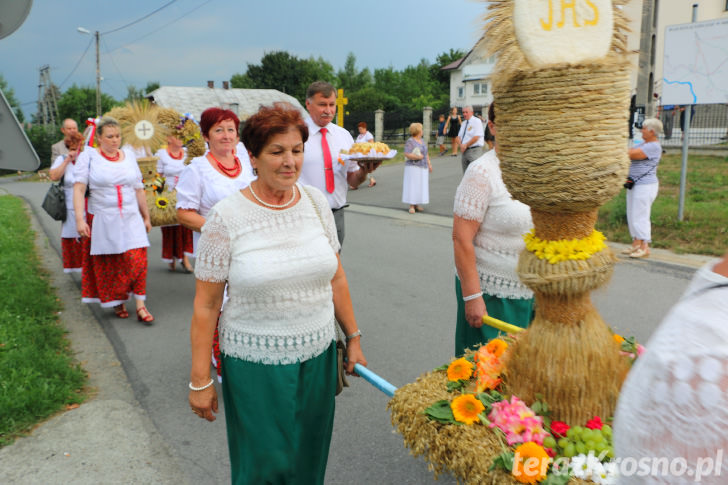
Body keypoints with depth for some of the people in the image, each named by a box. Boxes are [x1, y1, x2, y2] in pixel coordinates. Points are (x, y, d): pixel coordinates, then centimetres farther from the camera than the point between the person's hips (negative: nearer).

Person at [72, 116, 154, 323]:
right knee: (108, 265, 6)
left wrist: (146, 216, 18)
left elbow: (139, 190, 16)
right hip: (102, 220, -2)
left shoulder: (129, 156, 10)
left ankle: (140, 305, -3)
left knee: (137, 260, -8)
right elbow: (79, 189, -9)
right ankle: (117, 302, 24)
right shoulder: (88, 156, -1)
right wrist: (80, 219, -18)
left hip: (131, 219, 2)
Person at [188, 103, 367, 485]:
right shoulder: (226, 217, -12)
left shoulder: (315, 202, 0)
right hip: (255, 366, -3)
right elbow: (206, 305, -8)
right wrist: (200, 380, -6)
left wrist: (353, 337, 11)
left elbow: (336, 278, 8)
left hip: (318, 357, 4)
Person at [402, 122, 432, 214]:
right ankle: (411, 206, -5)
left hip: (423, 168, 7)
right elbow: (407, 155, -18)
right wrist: (419, 157, -18)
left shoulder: (422, 141, 13)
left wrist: (429, 164, 10)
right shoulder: (409, 142, -11)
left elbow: (426, 154, 18)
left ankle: (417, 204, 12)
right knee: (412, 186, -7)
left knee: (421, 185, 5)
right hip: (413, 167, -7)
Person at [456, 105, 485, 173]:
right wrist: (461, 145, -5)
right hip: (464, 150, 7)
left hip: (474, 150, -7)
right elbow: (459, 137, 16)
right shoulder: (464, 123, 18)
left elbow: (476, 137, -14)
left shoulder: (476, 121, -5)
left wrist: (465, 145, -10)